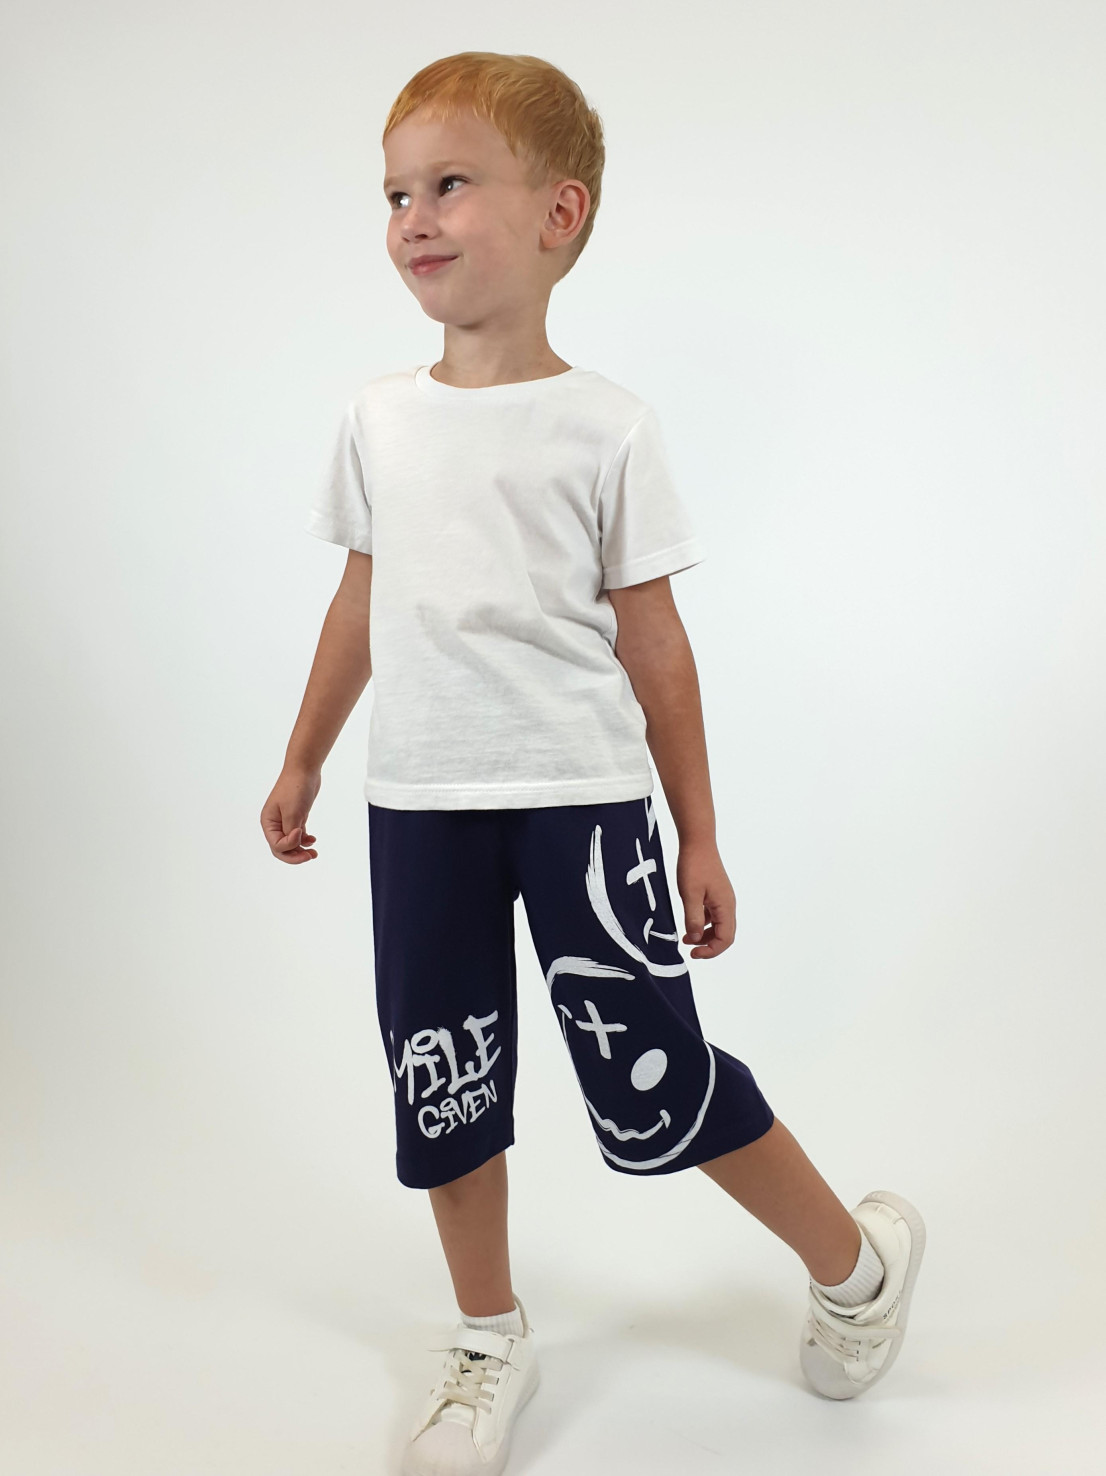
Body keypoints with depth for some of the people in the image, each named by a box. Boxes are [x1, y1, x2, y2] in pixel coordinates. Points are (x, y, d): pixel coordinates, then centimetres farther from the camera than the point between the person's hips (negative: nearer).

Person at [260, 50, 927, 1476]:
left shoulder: (605, 426, -4)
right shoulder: (380, 418, 7)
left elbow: (654, 643, -2)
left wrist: (699, 837, 0)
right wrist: (302, 764, 22)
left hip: (582, 794, -4)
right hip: (419, 801, 4)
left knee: (648, 1083, -3)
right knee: (441, 1081, 9)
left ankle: (856, 1257, 23)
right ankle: (489, 1340, 31)